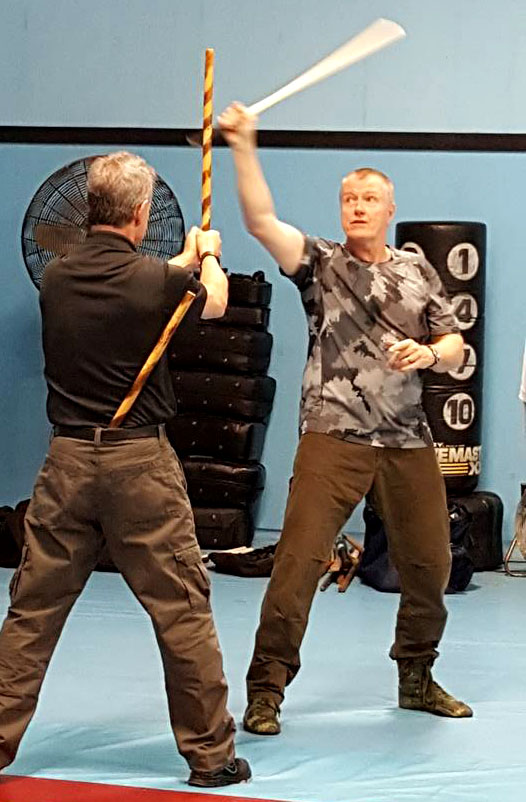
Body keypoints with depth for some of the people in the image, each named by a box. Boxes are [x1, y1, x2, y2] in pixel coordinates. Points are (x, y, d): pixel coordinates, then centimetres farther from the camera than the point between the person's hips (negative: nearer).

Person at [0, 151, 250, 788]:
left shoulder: (56, 277, 1)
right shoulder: (154, 281, -11)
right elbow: (214, 302, 12)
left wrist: (184, 262, 39)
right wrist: (208, 257, 35)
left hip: (67, 460, 4)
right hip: (138, 461, -4)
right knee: (182, 609, 5)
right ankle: (211, 754, 12)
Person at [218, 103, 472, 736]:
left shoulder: (417, 272, 13)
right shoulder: (320, 263, 2)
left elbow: (455, 349, 12)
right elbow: (261, 221, -13)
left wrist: (427, 353, -12)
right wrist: (243, 147, -24)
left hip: (408, 441, 4)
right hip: (333, 436, -4)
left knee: (429, 563, 11)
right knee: (299, 558, -12)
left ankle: (416, 678, 32)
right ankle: (266, 690, -3)